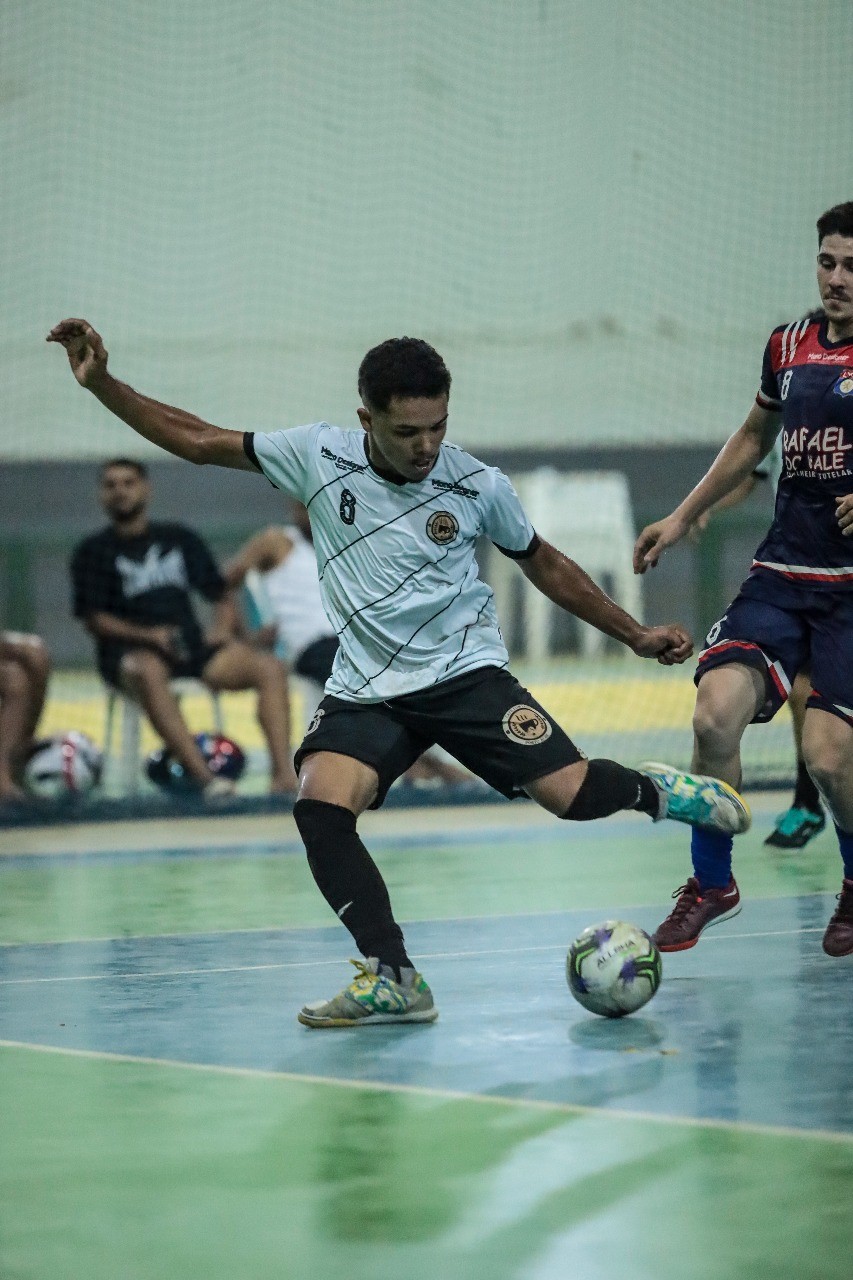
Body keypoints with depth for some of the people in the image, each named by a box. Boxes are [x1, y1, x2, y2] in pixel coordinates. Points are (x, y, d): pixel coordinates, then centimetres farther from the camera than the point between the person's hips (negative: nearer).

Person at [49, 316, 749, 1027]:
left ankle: (653, 791, 20)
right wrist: (102, 384, -7)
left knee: (574, 794, -17)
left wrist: (636, 635, 14)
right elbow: (196, 440, 2)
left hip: (466, 674, -1)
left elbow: (544, 565, 11)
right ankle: (394, 980, -21)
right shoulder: (318, 456, -6)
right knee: (319, 807, -26)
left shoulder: (480, 487, -6)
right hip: (365, 693, 1)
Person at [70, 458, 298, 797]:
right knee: (149, 673, -41)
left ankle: (283, 772, -35)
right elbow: (95, 619, 0)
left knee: (269, 668, -21)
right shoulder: (93, 552, 10)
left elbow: (221, 597, 20)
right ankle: (203, 777, -52)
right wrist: (149, 635, -15)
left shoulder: (180, 539, 20)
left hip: (191, 645, 4)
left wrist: (223, 627, -3)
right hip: (130, 651, -4)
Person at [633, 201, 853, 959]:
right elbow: (755, 437, 28)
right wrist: (683, 518, 27)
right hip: (781, 574, 4)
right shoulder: (789, 347, 10)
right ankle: (712, 884, 6)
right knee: (717, 712, -15)